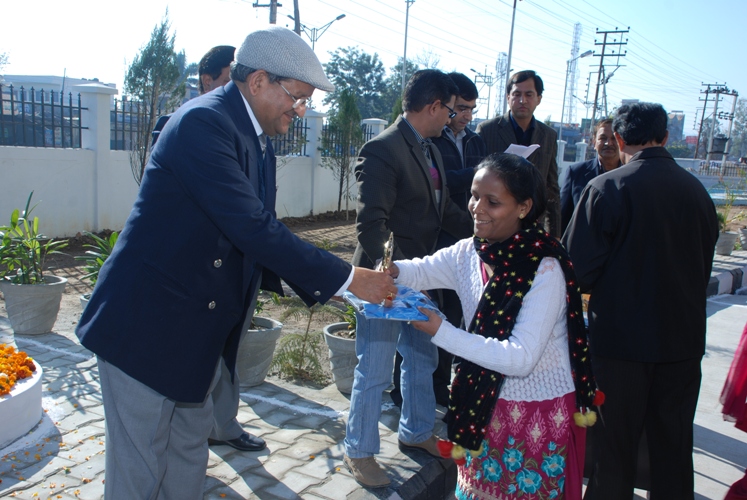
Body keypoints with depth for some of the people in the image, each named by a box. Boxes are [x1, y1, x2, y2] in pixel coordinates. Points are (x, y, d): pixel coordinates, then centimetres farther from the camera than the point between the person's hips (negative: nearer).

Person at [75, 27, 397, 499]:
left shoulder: (260, 143, 8)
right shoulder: (203, 121, -21)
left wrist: (325, 284, -1)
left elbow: (259, 237, 9)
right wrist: (347, 278, -24)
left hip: (199, 328, 9)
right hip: (147, 322, -9)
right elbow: (252, 228, -29)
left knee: (189, 449, 20)